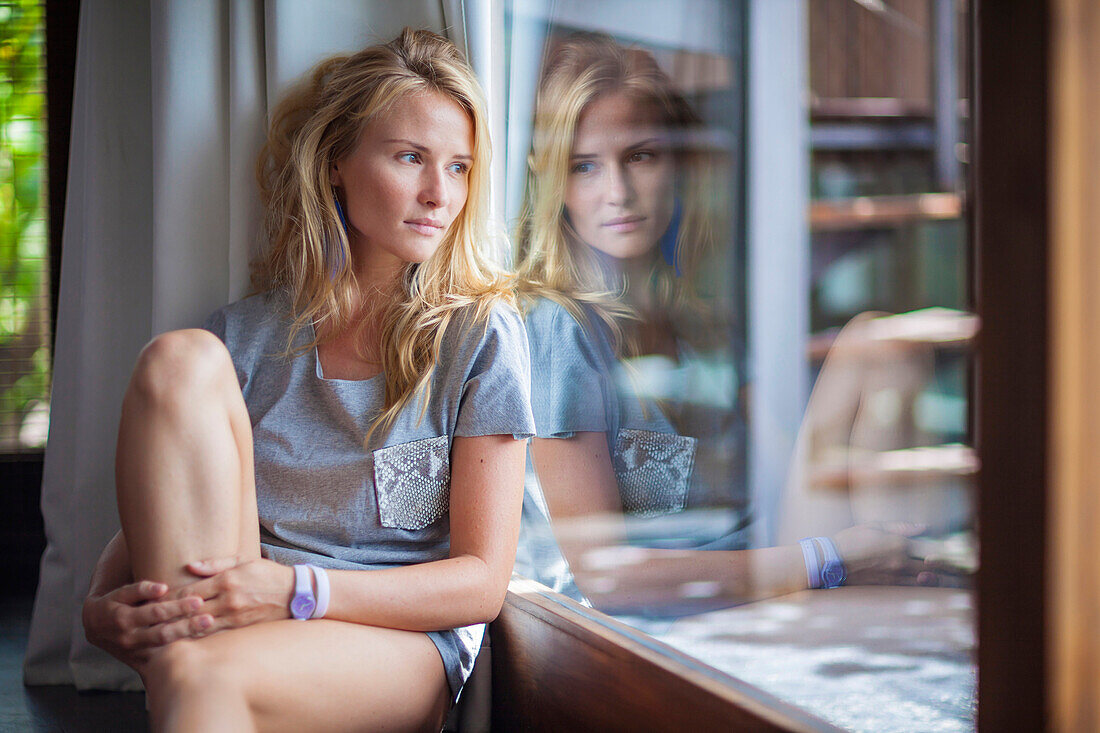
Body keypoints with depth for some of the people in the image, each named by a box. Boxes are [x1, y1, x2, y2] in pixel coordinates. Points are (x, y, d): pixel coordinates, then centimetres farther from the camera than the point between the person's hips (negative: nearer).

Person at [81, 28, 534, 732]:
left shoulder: (481, 334, 0)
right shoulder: (245, 335, 10)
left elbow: (482, 581, -4)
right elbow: (151, 516, 10)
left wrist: (296, 590, -19)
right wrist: (105, 608, -15)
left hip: (404, 644, -5)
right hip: (249, 624, 5)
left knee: (199, 672, -41)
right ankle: (181, 626, -25)